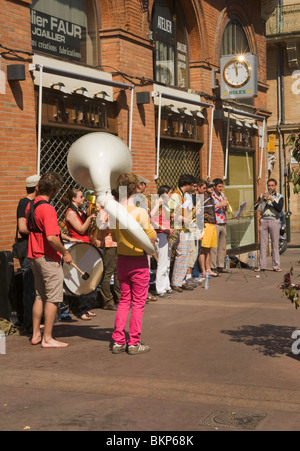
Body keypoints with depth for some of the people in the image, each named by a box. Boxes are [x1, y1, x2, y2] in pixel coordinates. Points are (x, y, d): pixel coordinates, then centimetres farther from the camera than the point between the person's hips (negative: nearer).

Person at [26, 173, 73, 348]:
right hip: (49, 258, -9)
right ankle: (47, 339, 3)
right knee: (53, 298, 0)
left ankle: (36, 334, 22)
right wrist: (65, 253, -15)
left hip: (34, 256, 9)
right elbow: (51, 238, -28)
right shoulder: (48, 209, -21)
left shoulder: (30, 206, 8)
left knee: (40, 296, 17)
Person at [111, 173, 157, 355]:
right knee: (138, 302, 5)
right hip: (139, 261, -5)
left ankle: (118, 341, 16)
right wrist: (151, 226, 6)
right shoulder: (140, 212, -18)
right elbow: (152, 238, -13)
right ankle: (134, 343, 9)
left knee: (124, 300, 16)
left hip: (121, 260, 5)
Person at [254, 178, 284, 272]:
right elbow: (257, 207, 1)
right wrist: (262, 198, -11)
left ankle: (276, 266, 0)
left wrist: (272, 199, -15)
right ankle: (262, 265, 2)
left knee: (275, 244, -2)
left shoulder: (279, 197, 6)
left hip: (274, 221, -2)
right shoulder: (262, 196, 12)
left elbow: (279, 209, -8)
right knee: (263, 244, 0)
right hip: (264, 221, 2)